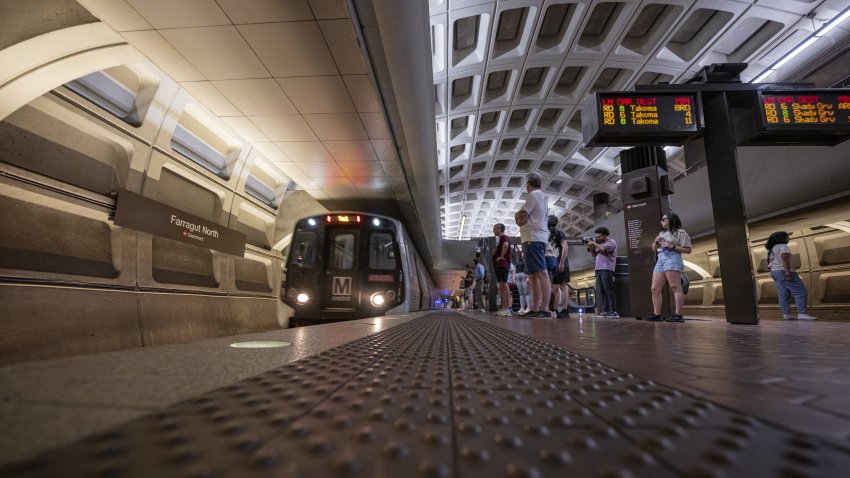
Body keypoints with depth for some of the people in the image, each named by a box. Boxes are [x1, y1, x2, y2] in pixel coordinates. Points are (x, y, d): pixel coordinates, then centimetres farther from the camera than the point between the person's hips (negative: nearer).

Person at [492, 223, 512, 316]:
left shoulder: (504, 237, -6)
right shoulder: (501, 239, 25)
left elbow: (506, 245, -28)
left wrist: (501, 256, -21)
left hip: (502, 264, -11)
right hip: (499, 265, 11)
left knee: (504, 284, -15)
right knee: (501, 286, 8)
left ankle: (507, 308, -19)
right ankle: (504, 307, 10)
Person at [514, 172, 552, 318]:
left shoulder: (534, 195, -4)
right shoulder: (541, 196, 27)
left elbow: (520, 219, -10)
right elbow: (522, 220, 20)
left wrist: (518, 216, 10)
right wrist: (519, 216, 1)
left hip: (533, 239, -10)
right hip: (535, 239, 10)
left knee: (541, 273, -15)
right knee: (533, 275, 8)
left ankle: (545, 309, -20)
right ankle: (535, 309, 9)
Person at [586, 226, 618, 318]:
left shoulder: (611, 242, 2)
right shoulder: (600, 243, 24)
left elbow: (603, 249, -16)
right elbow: (595, 255, 23)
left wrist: (594, 243, -4)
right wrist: (590, 247, 9)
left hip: (607, 269, -8)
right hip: (599, 269, 8)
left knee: (609, 291, -12)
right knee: (602, 291, 3)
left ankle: (613, 312, -13)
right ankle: (605, 311, 4)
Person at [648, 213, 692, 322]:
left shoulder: (680, 233, 5)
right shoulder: (661, 233, 28)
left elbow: (688, 250, -3)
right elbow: (654, 249, 29)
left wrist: (672, 246, -12)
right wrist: (655, 242, 9)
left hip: (672, 259, -8)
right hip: (660, 261, 8)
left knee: (675, 287, -13)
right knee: (655, 289, 1)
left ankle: (678, 315, -14)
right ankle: (656, 314, 3)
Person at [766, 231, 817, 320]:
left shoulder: (771, 249, 20)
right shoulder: (783, 246, -5)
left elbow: (769, 263, 19)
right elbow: (784, 258, -18)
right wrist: (787, 271, -23)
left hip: (774, 272, 9)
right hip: (783, 272, -9)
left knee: (783, 295, 2)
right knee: (801, 292, -9)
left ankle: (786, 314, -6)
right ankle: (802, 314, -18)